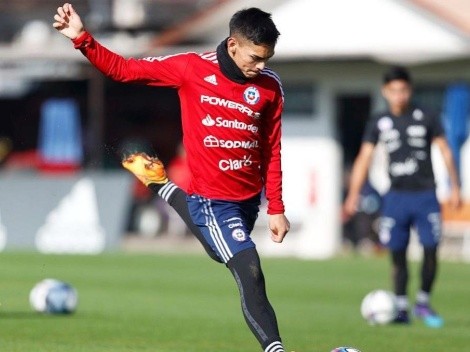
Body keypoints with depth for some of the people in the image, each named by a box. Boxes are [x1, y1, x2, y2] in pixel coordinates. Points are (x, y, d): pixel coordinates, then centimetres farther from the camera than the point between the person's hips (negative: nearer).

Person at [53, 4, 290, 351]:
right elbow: (123, 69, -5)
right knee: (251, 275, -18)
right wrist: (82, 38, -16)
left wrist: (276, 209, 2)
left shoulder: (270, 86, -3)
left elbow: (272, 149, 4)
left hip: (250, 198, 5)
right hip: (213, 199, -5)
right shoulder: (191, 68, -11)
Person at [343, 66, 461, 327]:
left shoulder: (426, 119, 1)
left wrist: (455, 187, -1)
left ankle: (424, 303, 10)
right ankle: (401, 309, 8)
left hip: (425, 195, -1)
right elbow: (364, 158, 4)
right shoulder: (379, 124, 5)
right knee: (398, 255, 1)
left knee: (431, 251, -6)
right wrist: (353, 195, -3)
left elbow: (445, 151, 4)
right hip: (396, 196, 1)